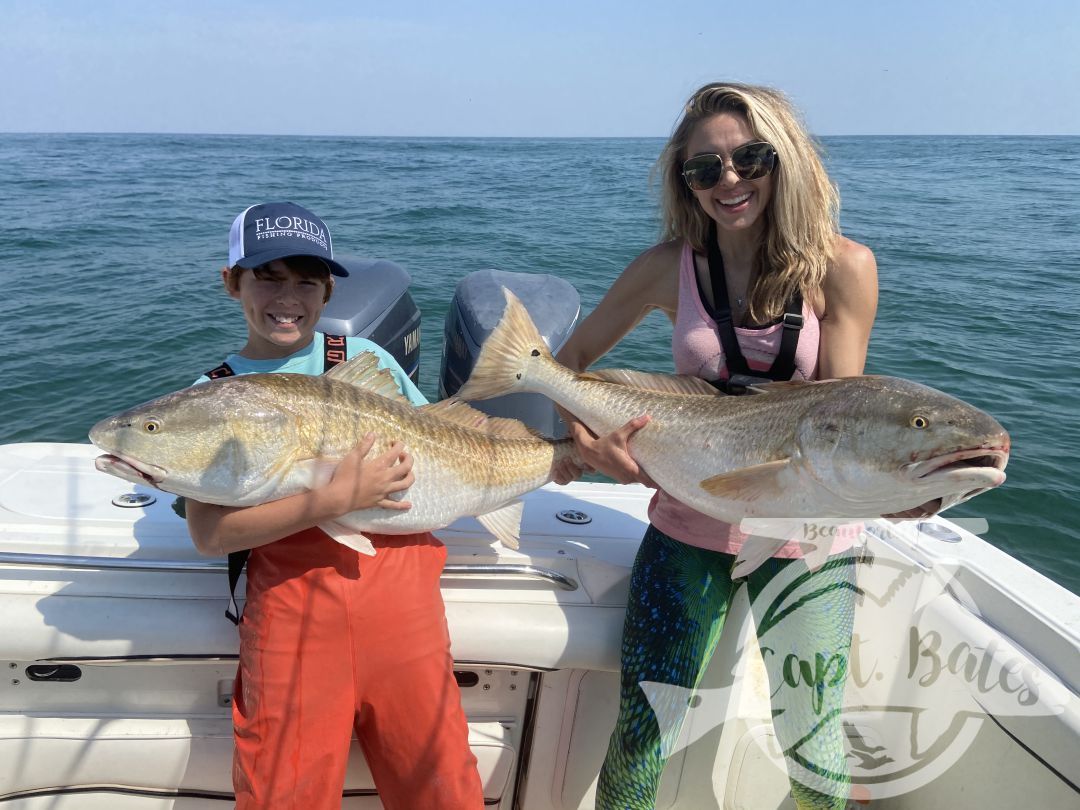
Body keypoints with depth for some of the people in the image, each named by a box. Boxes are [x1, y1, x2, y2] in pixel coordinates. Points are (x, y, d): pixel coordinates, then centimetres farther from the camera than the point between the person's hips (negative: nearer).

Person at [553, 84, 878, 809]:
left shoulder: (842, 268, -7)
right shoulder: (672, 265, -3)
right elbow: (571, 358, 6)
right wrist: (584, 434, -14)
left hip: (807, 542, 0)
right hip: (687, 532, 1)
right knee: (639, 744, 6)